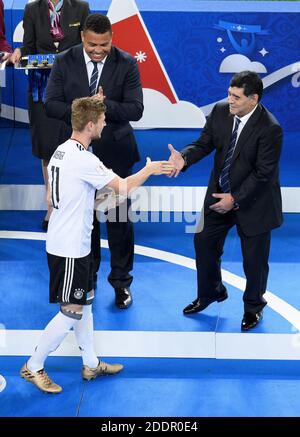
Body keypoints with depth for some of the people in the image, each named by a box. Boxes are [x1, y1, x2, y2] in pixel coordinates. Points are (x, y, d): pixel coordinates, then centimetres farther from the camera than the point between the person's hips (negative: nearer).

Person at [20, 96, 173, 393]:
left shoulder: (61, 151, 6)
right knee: (71, 311, 0)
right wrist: (149, 170, 0)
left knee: (84, 303, 17)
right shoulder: (84, 159, -23)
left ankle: (91, 364, 27)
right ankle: (33, 367, 9)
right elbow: (124, 187, -17)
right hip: (70, 249, -10)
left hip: (64, 243, 10)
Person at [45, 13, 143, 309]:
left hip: (115, 150, -1)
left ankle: (121, 280, 17)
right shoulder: (64, 62, -6)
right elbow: (51, 104, -7)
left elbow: (135, 109, -12)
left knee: (119, 215, 4)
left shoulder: (126, 64, -9)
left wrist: (105, 105, -30)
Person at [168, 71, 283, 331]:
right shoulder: (221, 111, -9)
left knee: (254, 258, 10)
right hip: (220, 192, 5)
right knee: (204, 242, 15)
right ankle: (210, 293, 40)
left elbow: (263, 173, -23)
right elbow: (204, 144, -3)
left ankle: (253, 306, 35)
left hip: (253, 200, -5)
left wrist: (235, 199, -22)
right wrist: (184, 158, -24)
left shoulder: (270, 129, -26)